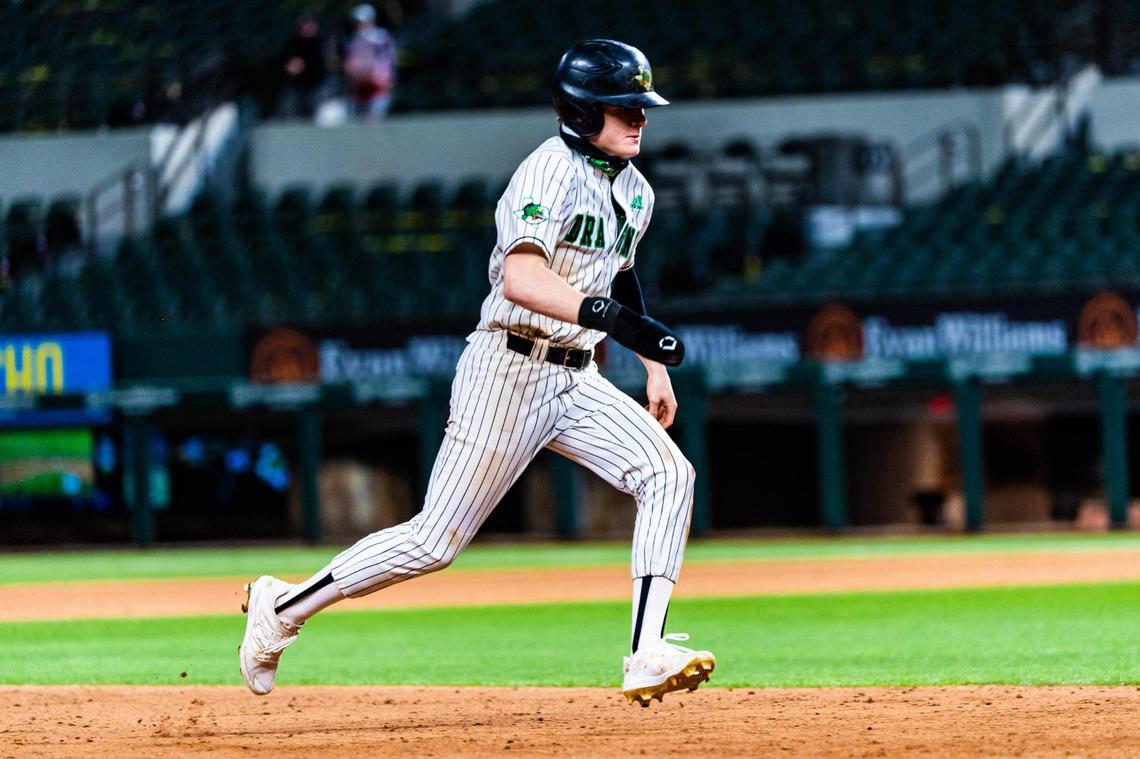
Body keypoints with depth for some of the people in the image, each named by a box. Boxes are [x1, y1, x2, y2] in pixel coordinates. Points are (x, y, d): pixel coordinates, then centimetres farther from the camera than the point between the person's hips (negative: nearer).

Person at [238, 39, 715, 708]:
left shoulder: (634, 191, 10)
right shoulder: (551, 173, -18)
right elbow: (520, 279, -35)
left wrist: (656, 367, 22)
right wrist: (610, 316, -47)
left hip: (575, 380, 8)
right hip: (510, 374, -8)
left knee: (668, 476, -12)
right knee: (436, 540, -3)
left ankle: (649, 659, -18)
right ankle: (282, 608, 14)